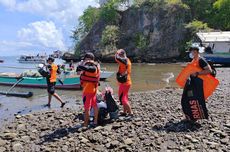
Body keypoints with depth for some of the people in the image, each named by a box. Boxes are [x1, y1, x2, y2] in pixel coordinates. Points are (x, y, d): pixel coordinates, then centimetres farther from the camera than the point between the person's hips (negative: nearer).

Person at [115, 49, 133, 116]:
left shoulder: (124, 61, -18)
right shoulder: (127, 60, 11)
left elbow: (117, 58, -33)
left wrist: (117, 53, -16)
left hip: (124, 83, -10)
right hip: (127, 82, 10)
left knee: (122, 98, -5)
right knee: (124, 98, 19)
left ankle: (130, 113, -1)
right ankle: (125, 112, 29)